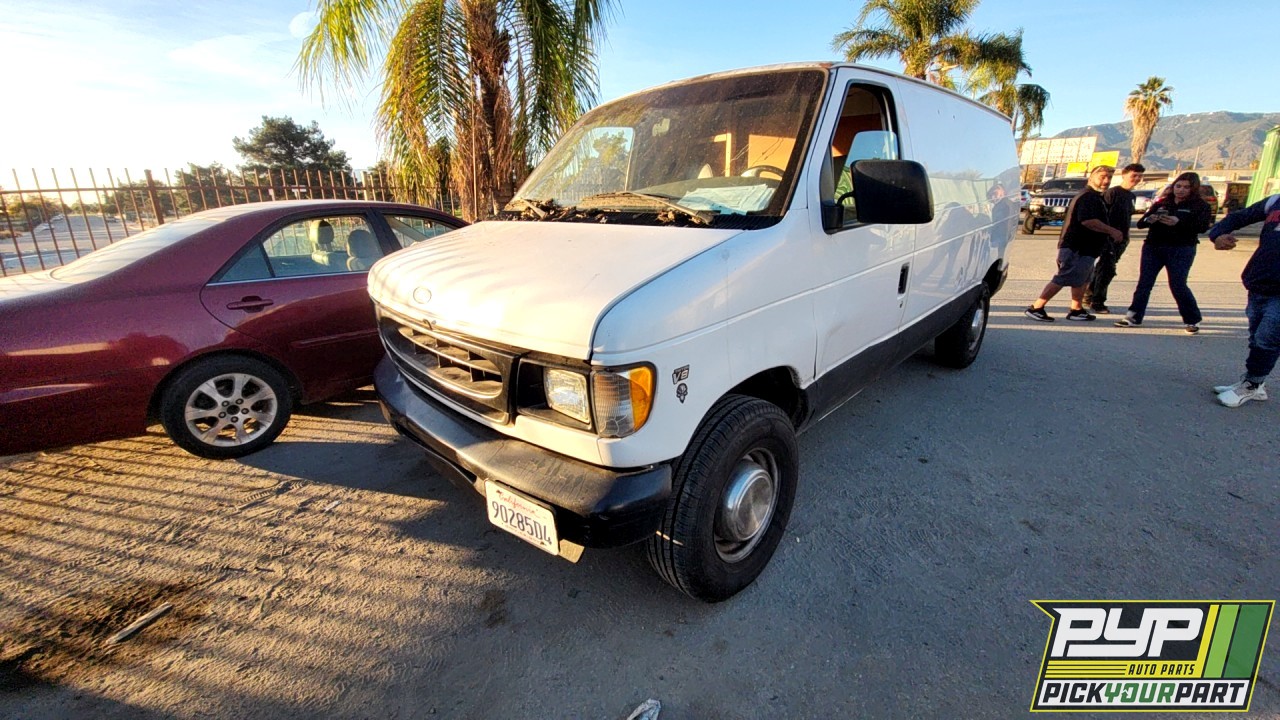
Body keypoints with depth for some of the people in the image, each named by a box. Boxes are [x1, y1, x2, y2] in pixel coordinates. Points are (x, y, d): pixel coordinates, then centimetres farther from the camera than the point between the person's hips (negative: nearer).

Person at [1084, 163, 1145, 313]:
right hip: (1109, 237, -8)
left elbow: (1128, 218, 23)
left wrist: (1126, 237, 19)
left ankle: (1089, 296, 20)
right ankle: (1097, 302, -2)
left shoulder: (1131, 196, 17)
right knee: (1107, 269, -9)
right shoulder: (1112, 192, -9)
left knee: (1102, 268, 12)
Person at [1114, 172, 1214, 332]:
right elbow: (1140, 223, 7)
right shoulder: (1162, 203, 13)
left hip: (1181, 250, -3)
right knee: (1144, 282, 1)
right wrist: (1149, 219, -16)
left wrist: (1178, 222, -25)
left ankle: (1192, 320, 9)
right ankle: (1133, 317, 4)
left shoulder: (1200, 205, 3)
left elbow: (1202, 227, -11)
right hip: (1152, 247, 3)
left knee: (1178, 285, -6)